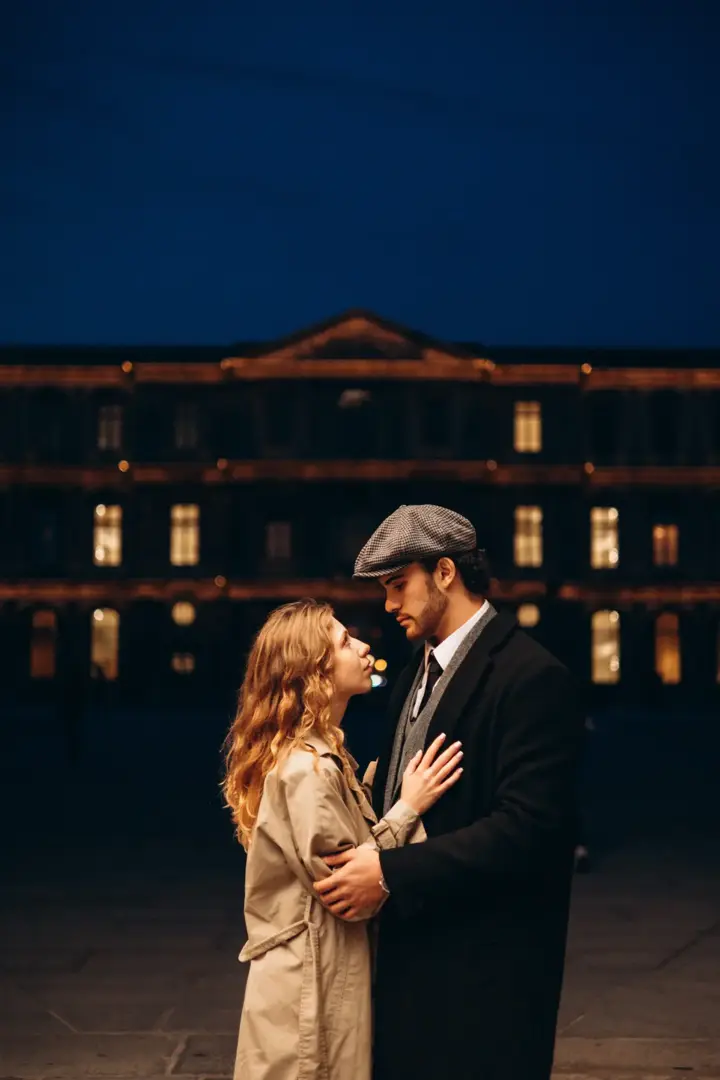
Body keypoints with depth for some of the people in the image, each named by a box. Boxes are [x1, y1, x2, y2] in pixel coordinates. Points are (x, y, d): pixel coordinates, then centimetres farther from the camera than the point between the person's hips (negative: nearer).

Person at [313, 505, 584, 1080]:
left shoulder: (530, 675, -14)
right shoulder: (417, 674, 15)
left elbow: (528, 826, -22)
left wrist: (392, 873, -23)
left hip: (485, 968, -8)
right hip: (414, 954, 8)